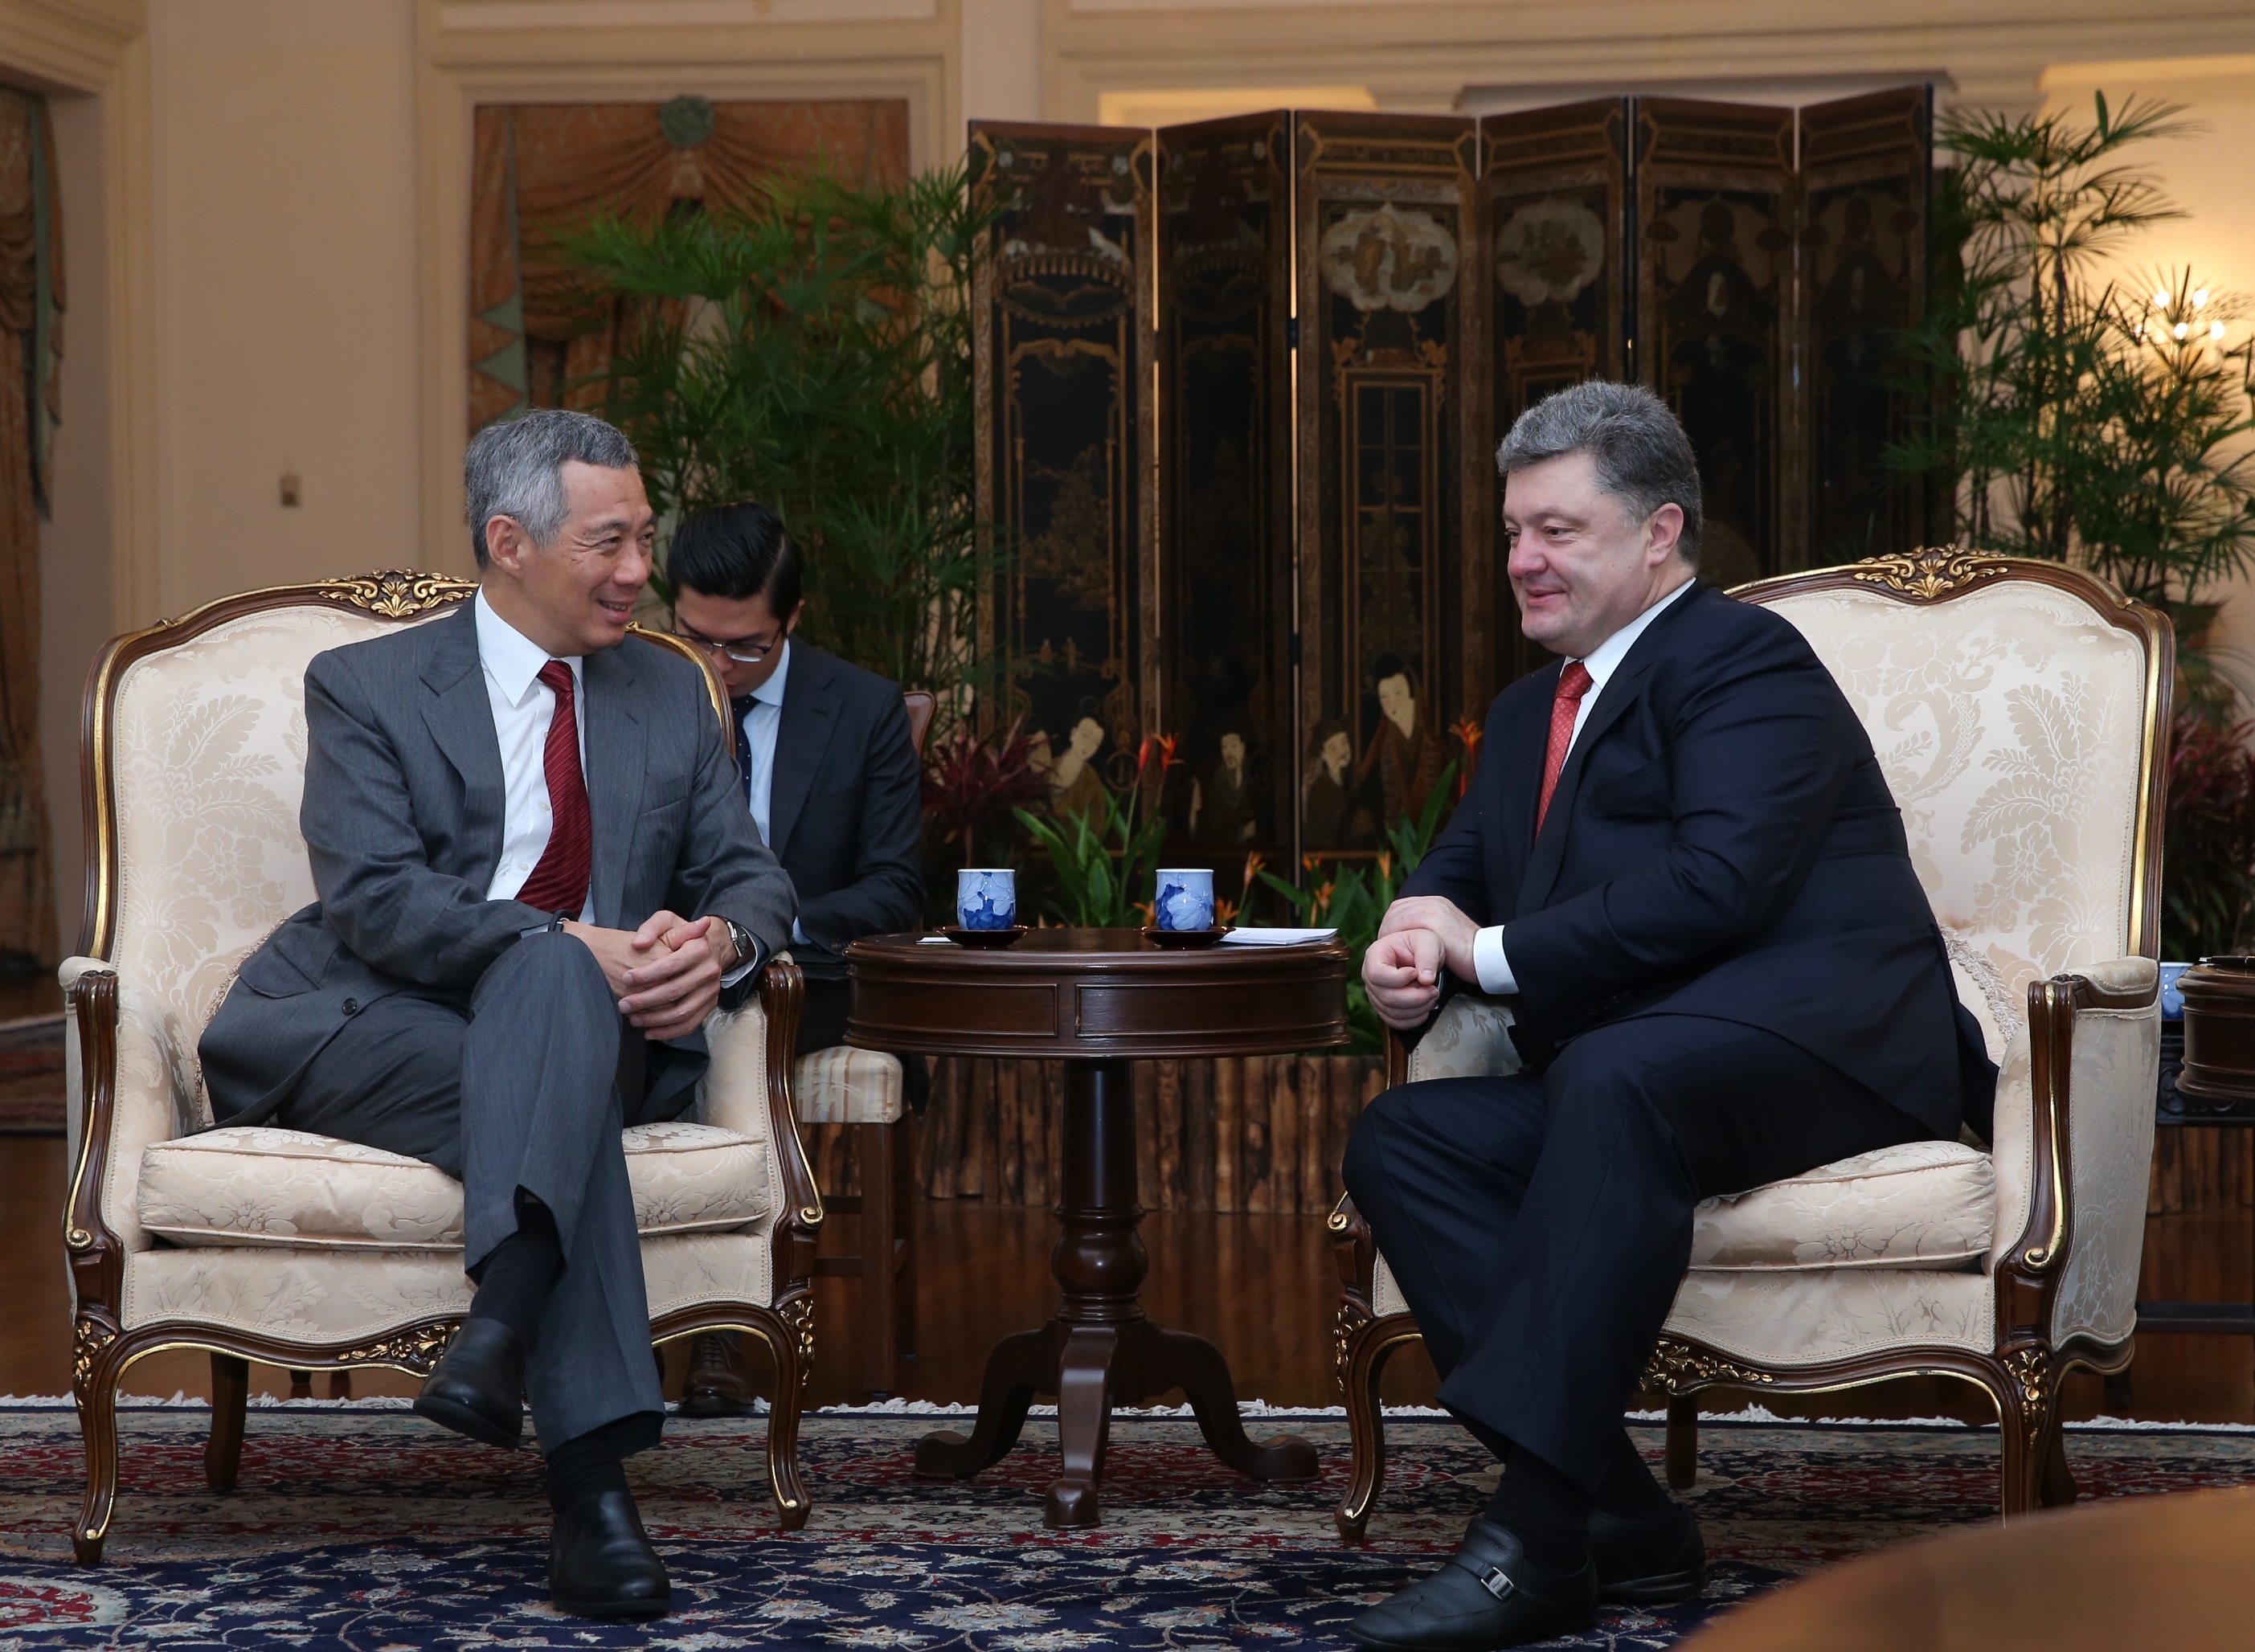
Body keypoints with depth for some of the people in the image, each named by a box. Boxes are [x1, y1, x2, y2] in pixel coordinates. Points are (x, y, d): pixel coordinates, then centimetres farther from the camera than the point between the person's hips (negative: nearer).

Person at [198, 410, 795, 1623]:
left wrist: (719, 942, -15)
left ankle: (501, 1330, -53)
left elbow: (750, 876, 12)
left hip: (589, 1026, 3)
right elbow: (372, 896, -11)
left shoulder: (671, 694, 19)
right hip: (370, 1029, -3)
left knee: (554, 994, -34)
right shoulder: (365, 689, 5)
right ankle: (589, 1477, -47)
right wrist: (571, 949, -25)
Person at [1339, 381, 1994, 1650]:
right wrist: (1415, 938, 0)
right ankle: (1618, 1518, -23)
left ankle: (1535, 1542, -42)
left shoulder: (1745, 661, -3)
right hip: (1609, 1069, 9)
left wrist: (1496, 953, -12)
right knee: (1402, 1137, -14)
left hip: (1812, 1040, -9)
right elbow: (1461, 869, 27)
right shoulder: (1534, 709, 27)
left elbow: (1718, 881, -18)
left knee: (1612, 1080, -38)